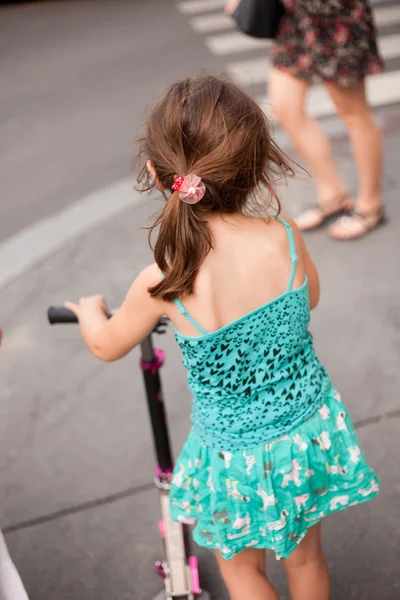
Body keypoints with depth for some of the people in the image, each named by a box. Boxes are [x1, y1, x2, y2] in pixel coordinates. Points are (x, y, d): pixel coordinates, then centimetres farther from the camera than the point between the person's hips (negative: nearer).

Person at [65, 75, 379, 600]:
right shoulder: (285, 237, -19)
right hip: (314, 430, 3)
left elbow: (106, 346, -4)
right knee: (305, 557, 29)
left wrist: (89, 311, 19)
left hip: (239, 455, -3)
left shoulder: (162, 284, -26)